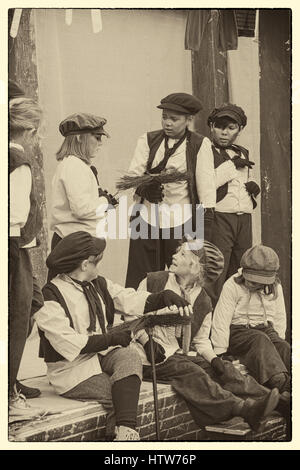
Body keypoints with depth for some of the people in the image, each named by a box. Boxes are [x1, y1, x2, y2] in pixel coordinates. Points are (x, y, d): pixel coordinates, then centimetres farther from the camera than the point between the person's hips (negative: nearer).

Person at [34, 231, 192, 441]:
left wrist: (164, 297, -15)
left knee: (130, 357, -27)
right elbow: (68, 344, -21)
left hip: (104, 356, 6)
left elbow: (130, 300, 3)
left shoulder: (98, 284, 12)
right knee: (128, 393, -24)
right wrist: (112, 339, -15)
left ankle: (126, 430, -37)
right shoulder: (50, 296, -14)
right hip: (73, 371, -6)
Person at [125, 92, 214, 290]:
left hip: (181, 220, -2)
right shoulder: (148, 140, 11)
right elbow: (133, 175, 3)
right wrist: (145, 188, -18)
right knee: (138, 281, 2)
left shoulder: (200, 144, 3)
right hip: (147, 216, 2)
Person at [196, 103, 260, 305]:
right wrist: (231, 165, -11)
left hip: (244, 220, 7)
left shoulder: (243, 154, 20)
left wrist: (254, 186, 10)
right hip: (219, 218, -6)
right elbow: (205, 183, -15)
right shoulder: (207, 152, 0)